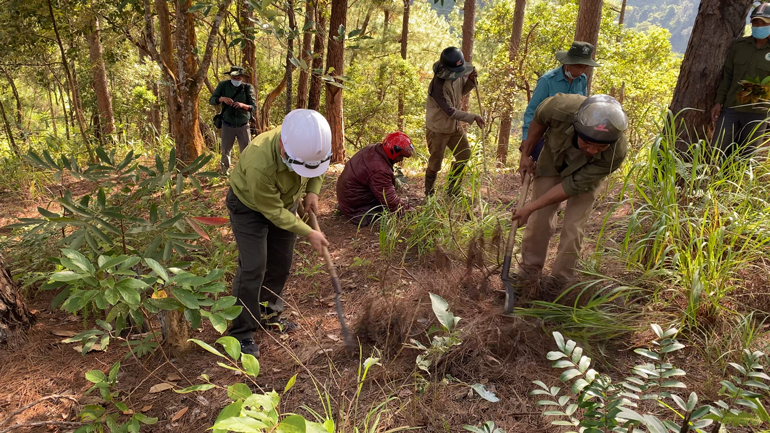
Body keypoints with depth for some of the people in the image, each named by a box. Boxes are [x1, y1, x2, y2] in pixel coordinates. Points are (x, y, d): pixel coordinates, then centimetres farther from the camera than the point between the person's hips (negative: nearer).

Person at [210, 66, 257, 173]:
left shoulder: (248, 87, -7)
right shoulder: (223, 85, -5)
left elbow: (254, 107, -12)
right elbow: (211, 100, -5)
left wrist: (243, 105, -32)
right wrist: (222, 98, -26)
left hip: (243, 126, -1)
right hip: (227, 126, 1)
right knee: (225, 151, 12)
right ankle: (224, 171, 31)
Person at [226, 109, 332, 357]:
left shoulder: (309, 140, -26)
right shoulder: (260, 164, -42)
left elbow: (319, 165, 0)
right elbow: (273, 211, -28)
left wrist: (313, 191, -13)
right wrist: (309, 234, -23)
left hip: (286, 201, 6)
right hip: (249, 205, -6)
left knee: (281, 263, 10)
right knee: (253, 267, -10)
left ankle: (268, 315, 29)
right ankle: (241, 333, 4)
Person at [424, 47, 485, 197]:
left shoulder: (458, 74, -6)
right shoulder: (438, 85, -28)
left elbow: (463, 90, 14)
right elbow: (450, 111, -28)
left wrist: (471, 80, -7)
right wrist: (473, 117, -26)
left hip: (455, 126, 8)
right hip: (438, 129, -8)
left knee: (464, 155, 13)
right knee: (435, 164, 4)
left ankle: (453, 190, 28)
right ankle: (428, 193, 26)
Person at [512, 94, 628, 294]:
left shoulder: (616, 153, -38)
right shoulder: (562, 107, -40)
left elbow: (573, 185, -30)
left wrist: (531, 207, -27)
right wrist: (526, 154, -4)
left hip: (585, 175, -1)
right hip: (553, 161, 1)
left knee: (573, 227, -6)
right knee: (539, 218, -2)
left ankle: (559, 281, 10)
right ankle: (529, 270, 15)